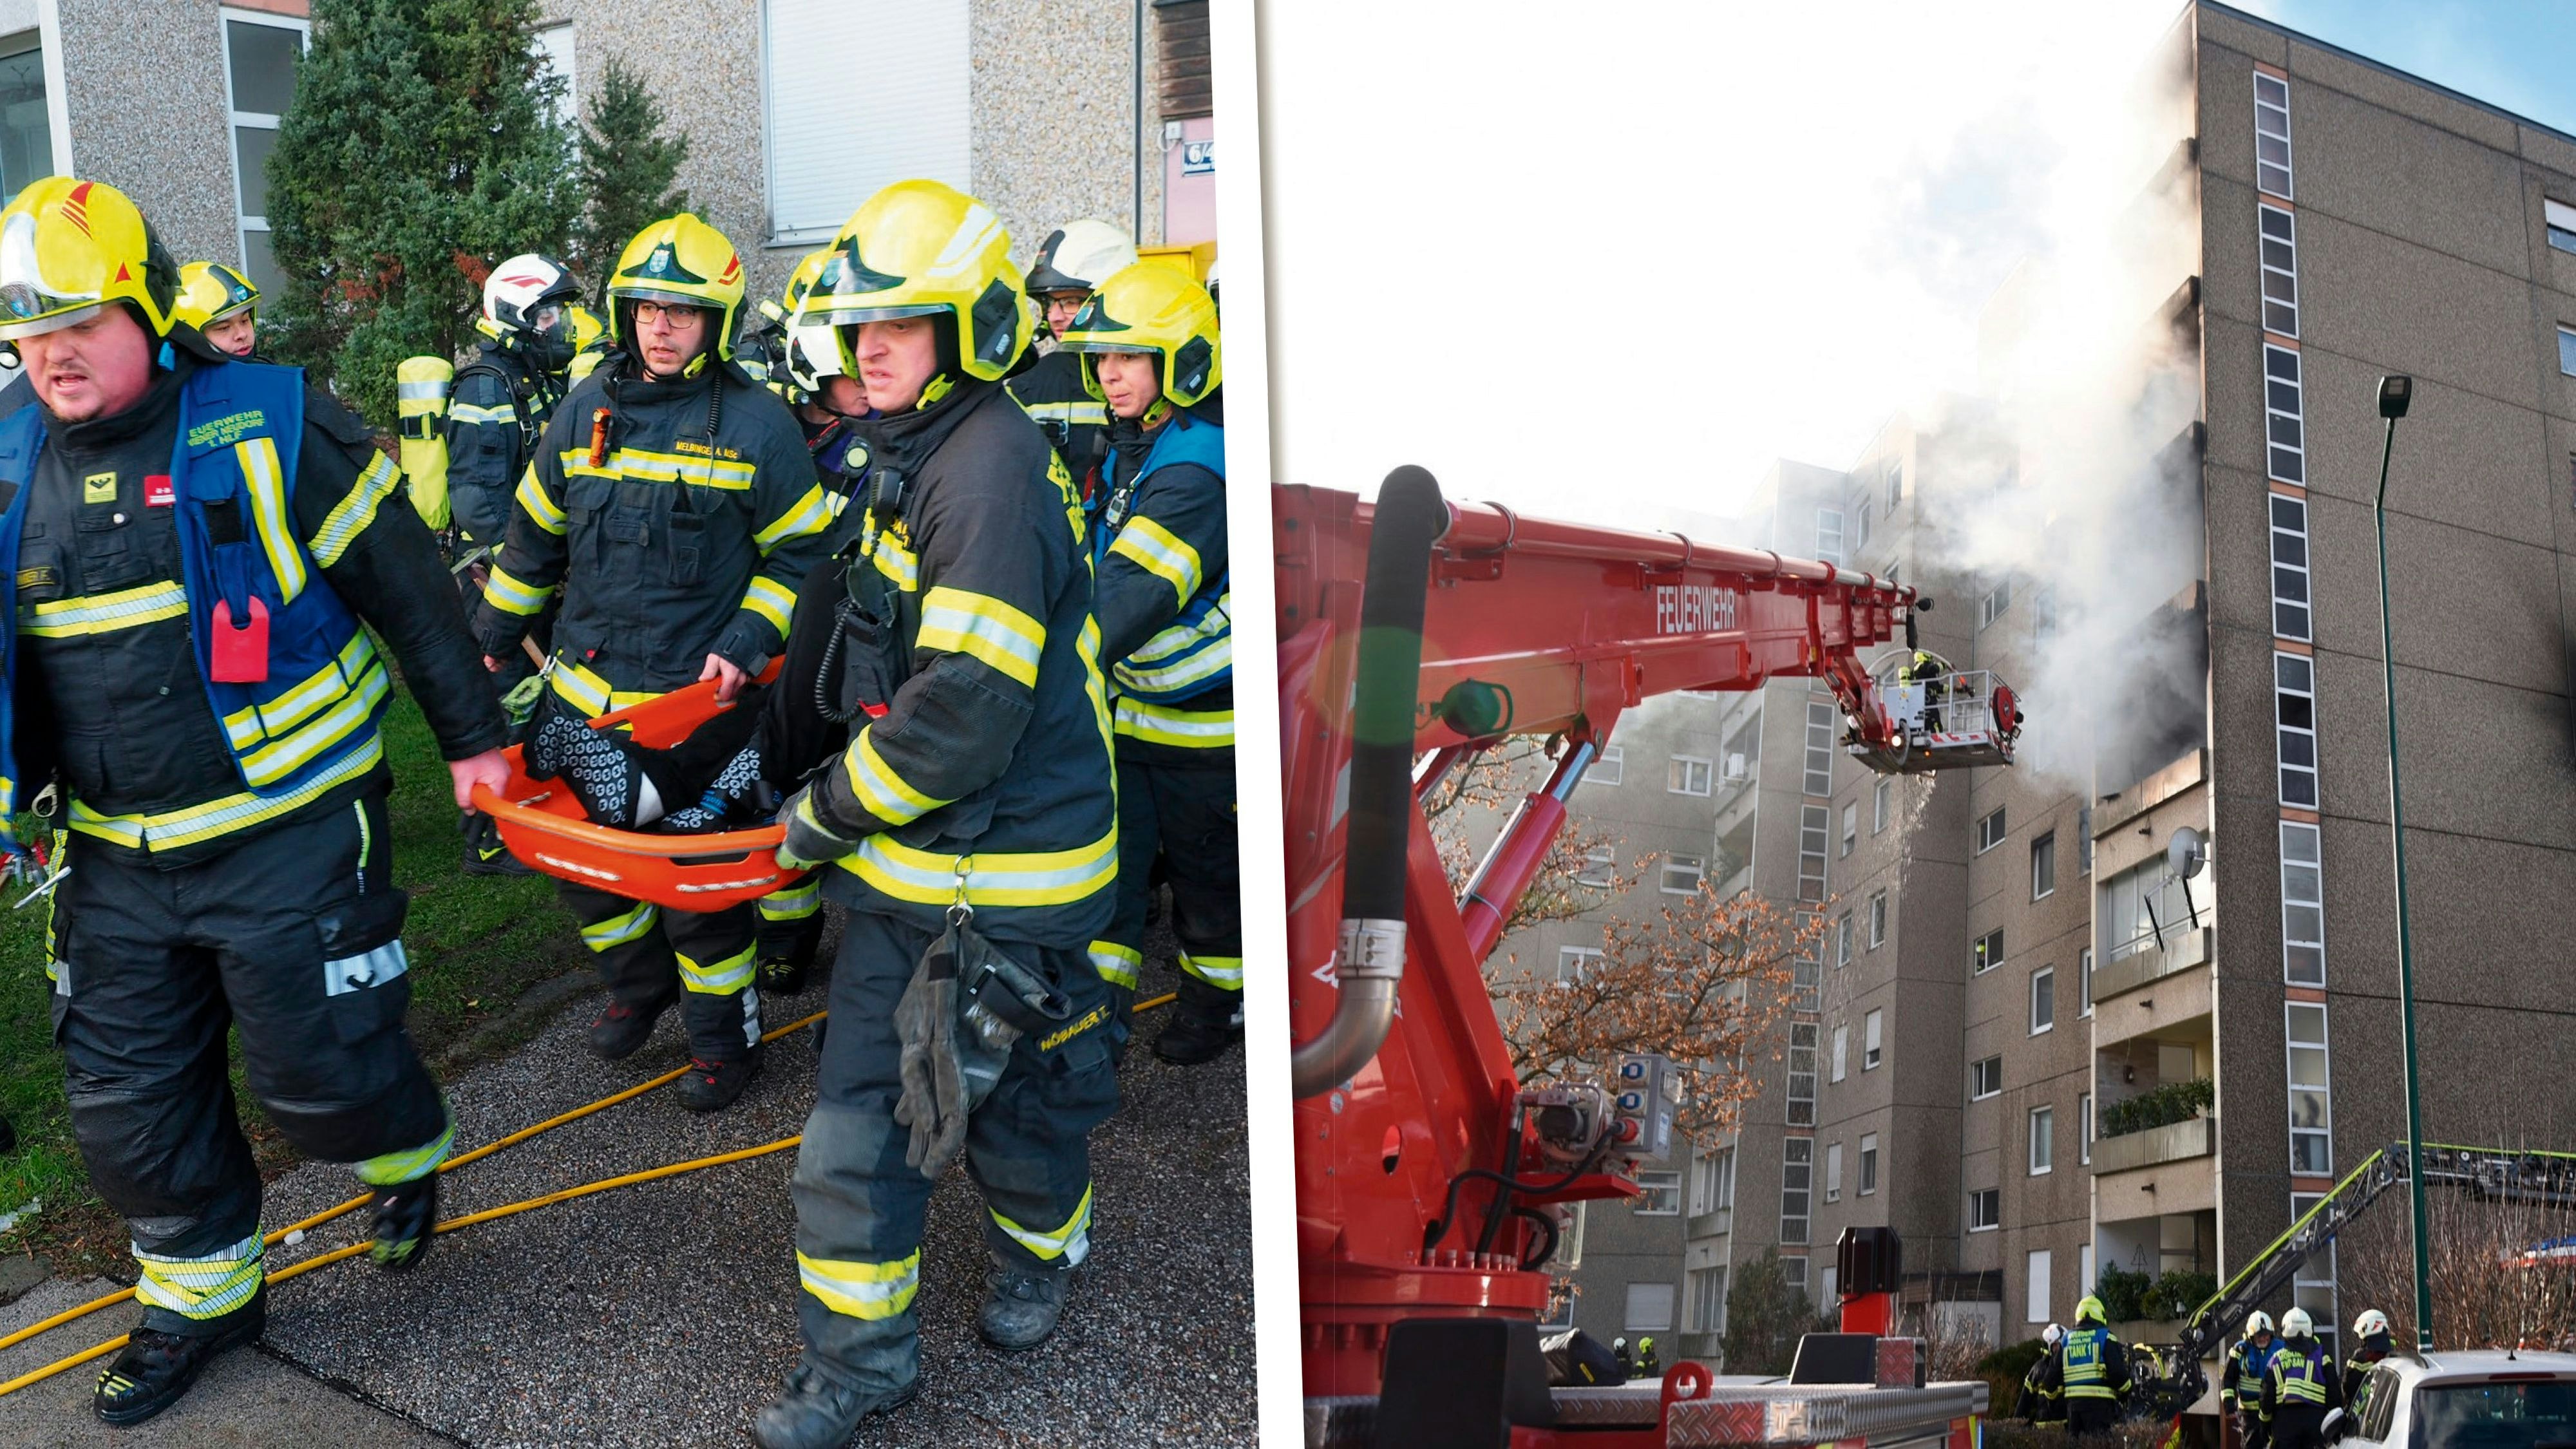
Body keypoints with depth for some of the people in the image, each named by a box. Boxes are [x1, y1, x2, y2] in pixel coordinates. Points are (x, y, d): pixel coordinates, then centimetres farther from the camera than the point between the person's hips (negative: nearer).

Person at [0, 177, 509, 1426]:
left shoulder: (264, 428, -11)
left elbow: (404, 586, -5)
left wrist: (473, 736, -1)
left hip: (289, 831, -5)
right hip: (117, 857, 6)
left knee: (313, 1066, 1)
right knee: (124, 1100, 12)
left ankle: (405, 1152, 36)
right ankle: (201, 1290, 35)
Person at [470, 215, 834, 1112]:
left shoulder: (755, 423, -7)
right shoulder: (587, 411, 6)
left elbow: (801, 552, -2)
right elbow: (535, 535, 17)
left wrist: (747, 643, -13)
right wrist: (495, 633, 21)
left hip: (699, 696, -5)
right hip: (587, 684, 5)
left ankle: (724, 1037, 21)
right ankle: (639, 980, 39)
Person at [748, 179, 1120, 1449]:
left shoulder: (994, 469, -22)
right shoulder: (915, 462, 11)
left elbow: (965, 709, -27)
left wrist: (830, 810, -15)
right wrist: (797, 760, 22)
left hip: (1003, 874, -9)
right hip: (903, 864, 9)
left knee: (1012, 1092, 13)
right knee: (856, 1115, 9)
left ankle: (1037, 1247, 42)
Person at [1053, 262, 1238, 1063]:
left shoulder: (1195, 469, -26)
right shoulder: (1134, 449, 7)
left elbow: (1137, 594, -35)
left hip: (1203, 719, -8)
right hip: (1127, 700, 8)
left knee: (1205, 863, 11)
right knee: (1105, 851, 6)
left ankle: (1221, 996, 33)